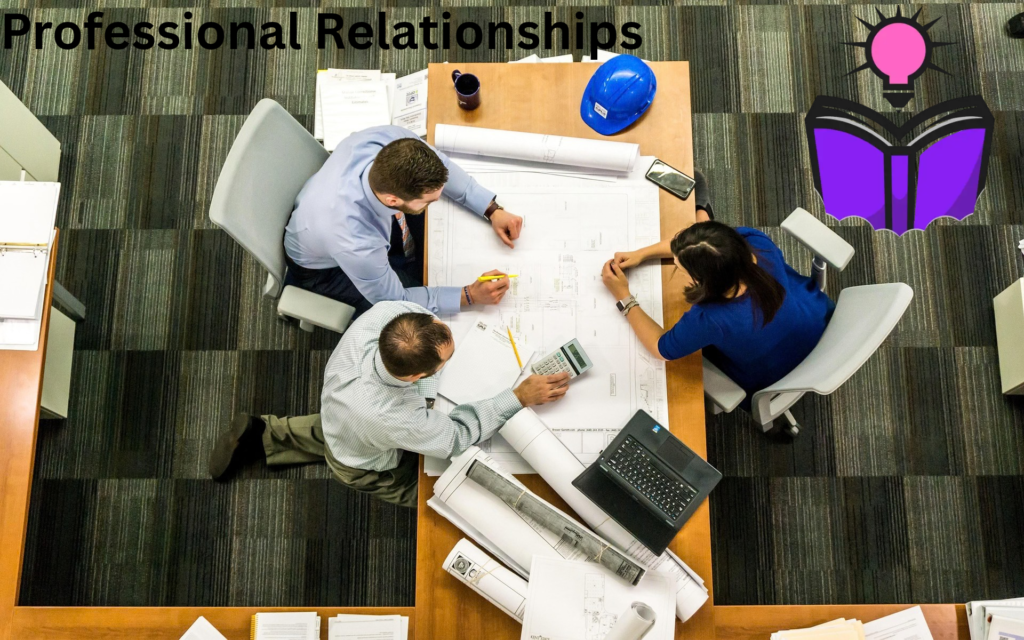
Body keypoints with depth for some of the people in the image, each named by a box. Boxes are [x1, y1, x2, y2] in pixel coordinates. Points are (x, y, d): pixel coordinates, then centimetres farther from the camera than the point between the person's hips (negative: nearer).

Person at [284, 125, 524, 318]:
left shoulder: (391, 141, -35)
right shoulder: (355, 244, -47)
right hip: (324, 266, -5)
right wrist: (469, 295, -27)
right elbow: (394, 300, -26)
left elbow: (440, 165, -11)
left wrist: (492, 210, -17)